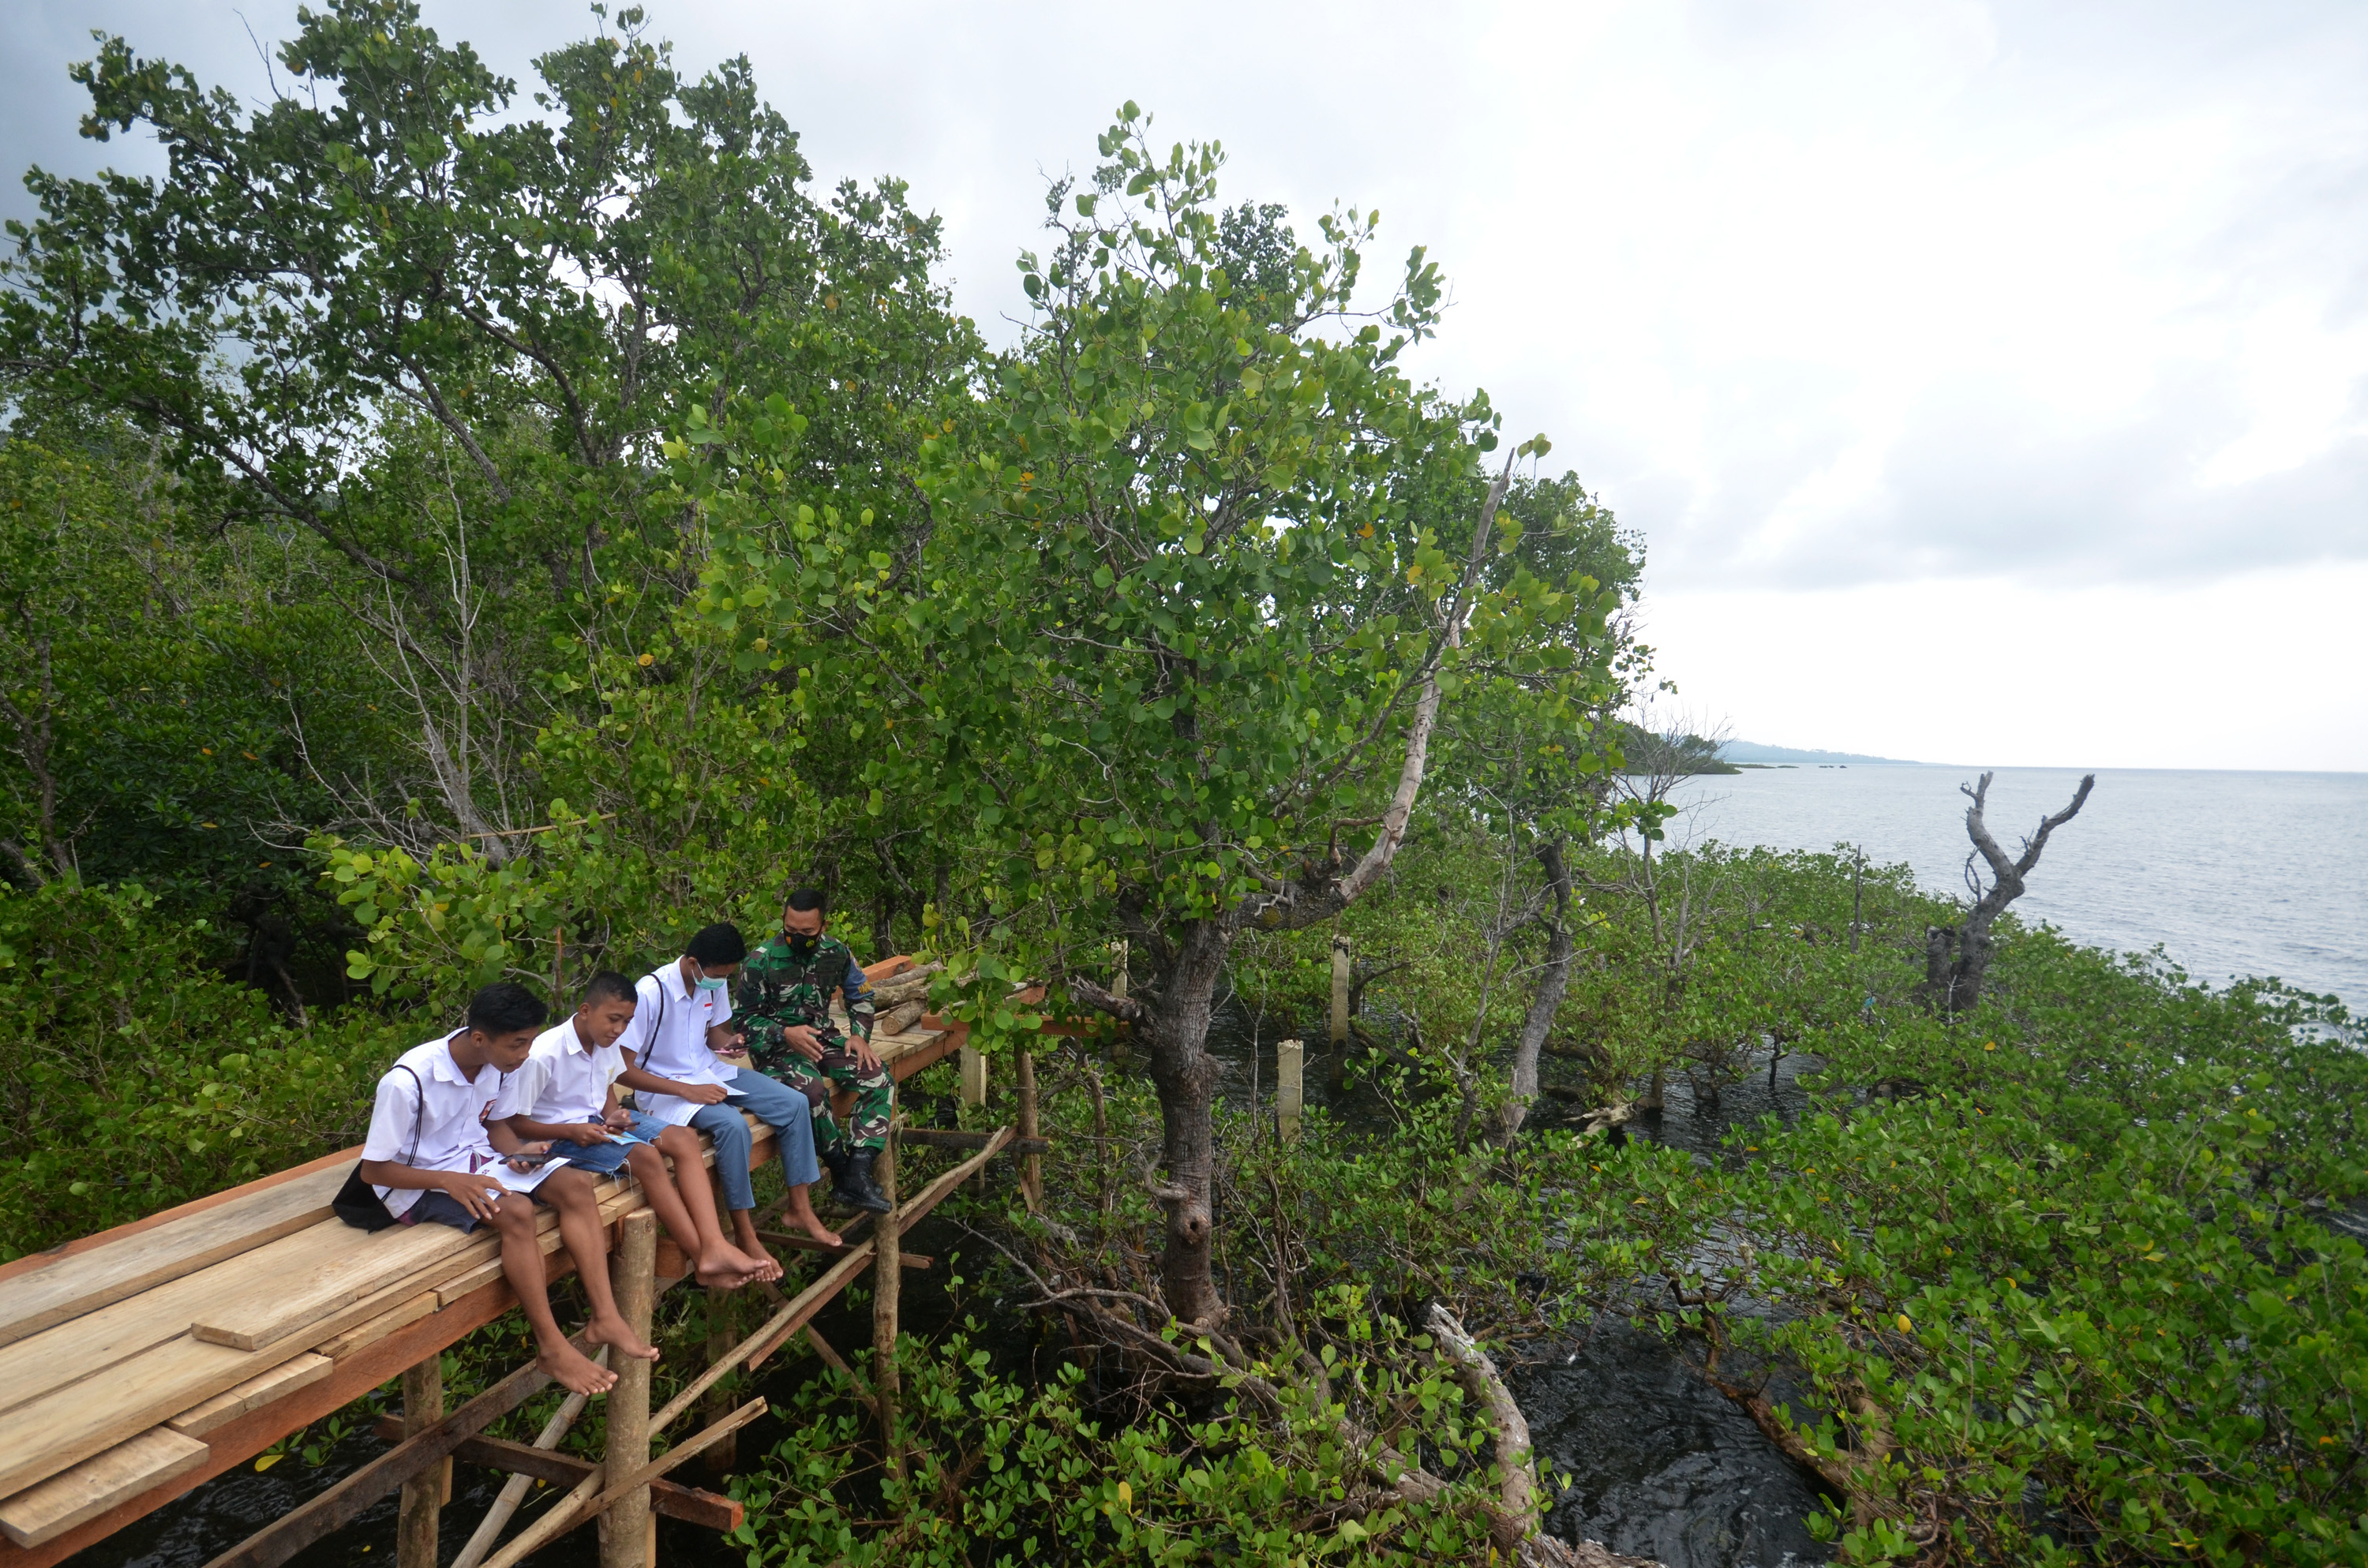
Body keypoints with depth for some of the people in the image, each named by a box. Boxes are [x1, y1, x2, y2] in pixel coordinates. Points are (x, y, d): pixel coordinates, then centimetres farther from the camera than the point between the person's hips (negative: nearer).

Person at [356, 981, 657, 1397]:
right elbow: (373, 1170, -18)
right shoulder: (408, 1082, -26)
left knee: (575, 1185, -17)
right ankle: (551, 1347, -22)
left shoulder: (496, 1064, -6)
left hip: (475, 1160, 7)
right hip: (419, 1185, -6)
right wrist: (449, 1181, -31)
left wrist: (517, 1153, -11)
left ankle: (605, 1317, -18)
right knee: (515, 1211, -32)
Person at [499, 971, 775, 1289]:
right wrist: (571, 1131, -26)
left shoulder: (606, 1042, -1)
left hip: (597, 1120, 7)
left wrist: (613, 1115, -5)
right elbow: (512, 1123, -15)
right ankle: (703, 1259, -24)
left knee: (684, 1138, -16)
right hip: (560, 1135, -7)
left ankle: (714, 1247, -28)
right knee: (645, 1156, -30)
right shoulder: (543, 1054, -22)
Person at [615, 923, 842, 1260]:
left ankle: (800, 1209, 1)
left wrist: (729, 1042, -9)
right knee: (733, 1124, -34)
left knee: (794, 1103, -10)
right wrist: (687, 1090, -26)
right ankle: (745, 1234, -18)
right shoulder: (650, 993, -24)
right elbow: (620, 1069, -22)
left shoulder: (715, 983, -3)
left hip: (711, 1072, 7)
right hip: (666, 1088, -7)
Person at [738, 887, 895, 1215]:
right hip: (777, 1044, -5)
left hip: (823, 1037, 5)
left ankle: (857, 1174, -20)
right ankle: (840, 1168, -16)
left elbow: (861, 994, 16)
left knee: (880, 1080, -17)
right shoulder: (762, 961, -11)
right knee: (812, 1088, -37)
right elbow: (746, 1018, -5)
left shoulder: (835, 951, 1)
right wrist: (786, 1034, -21)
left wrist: (860, 1036, 1)